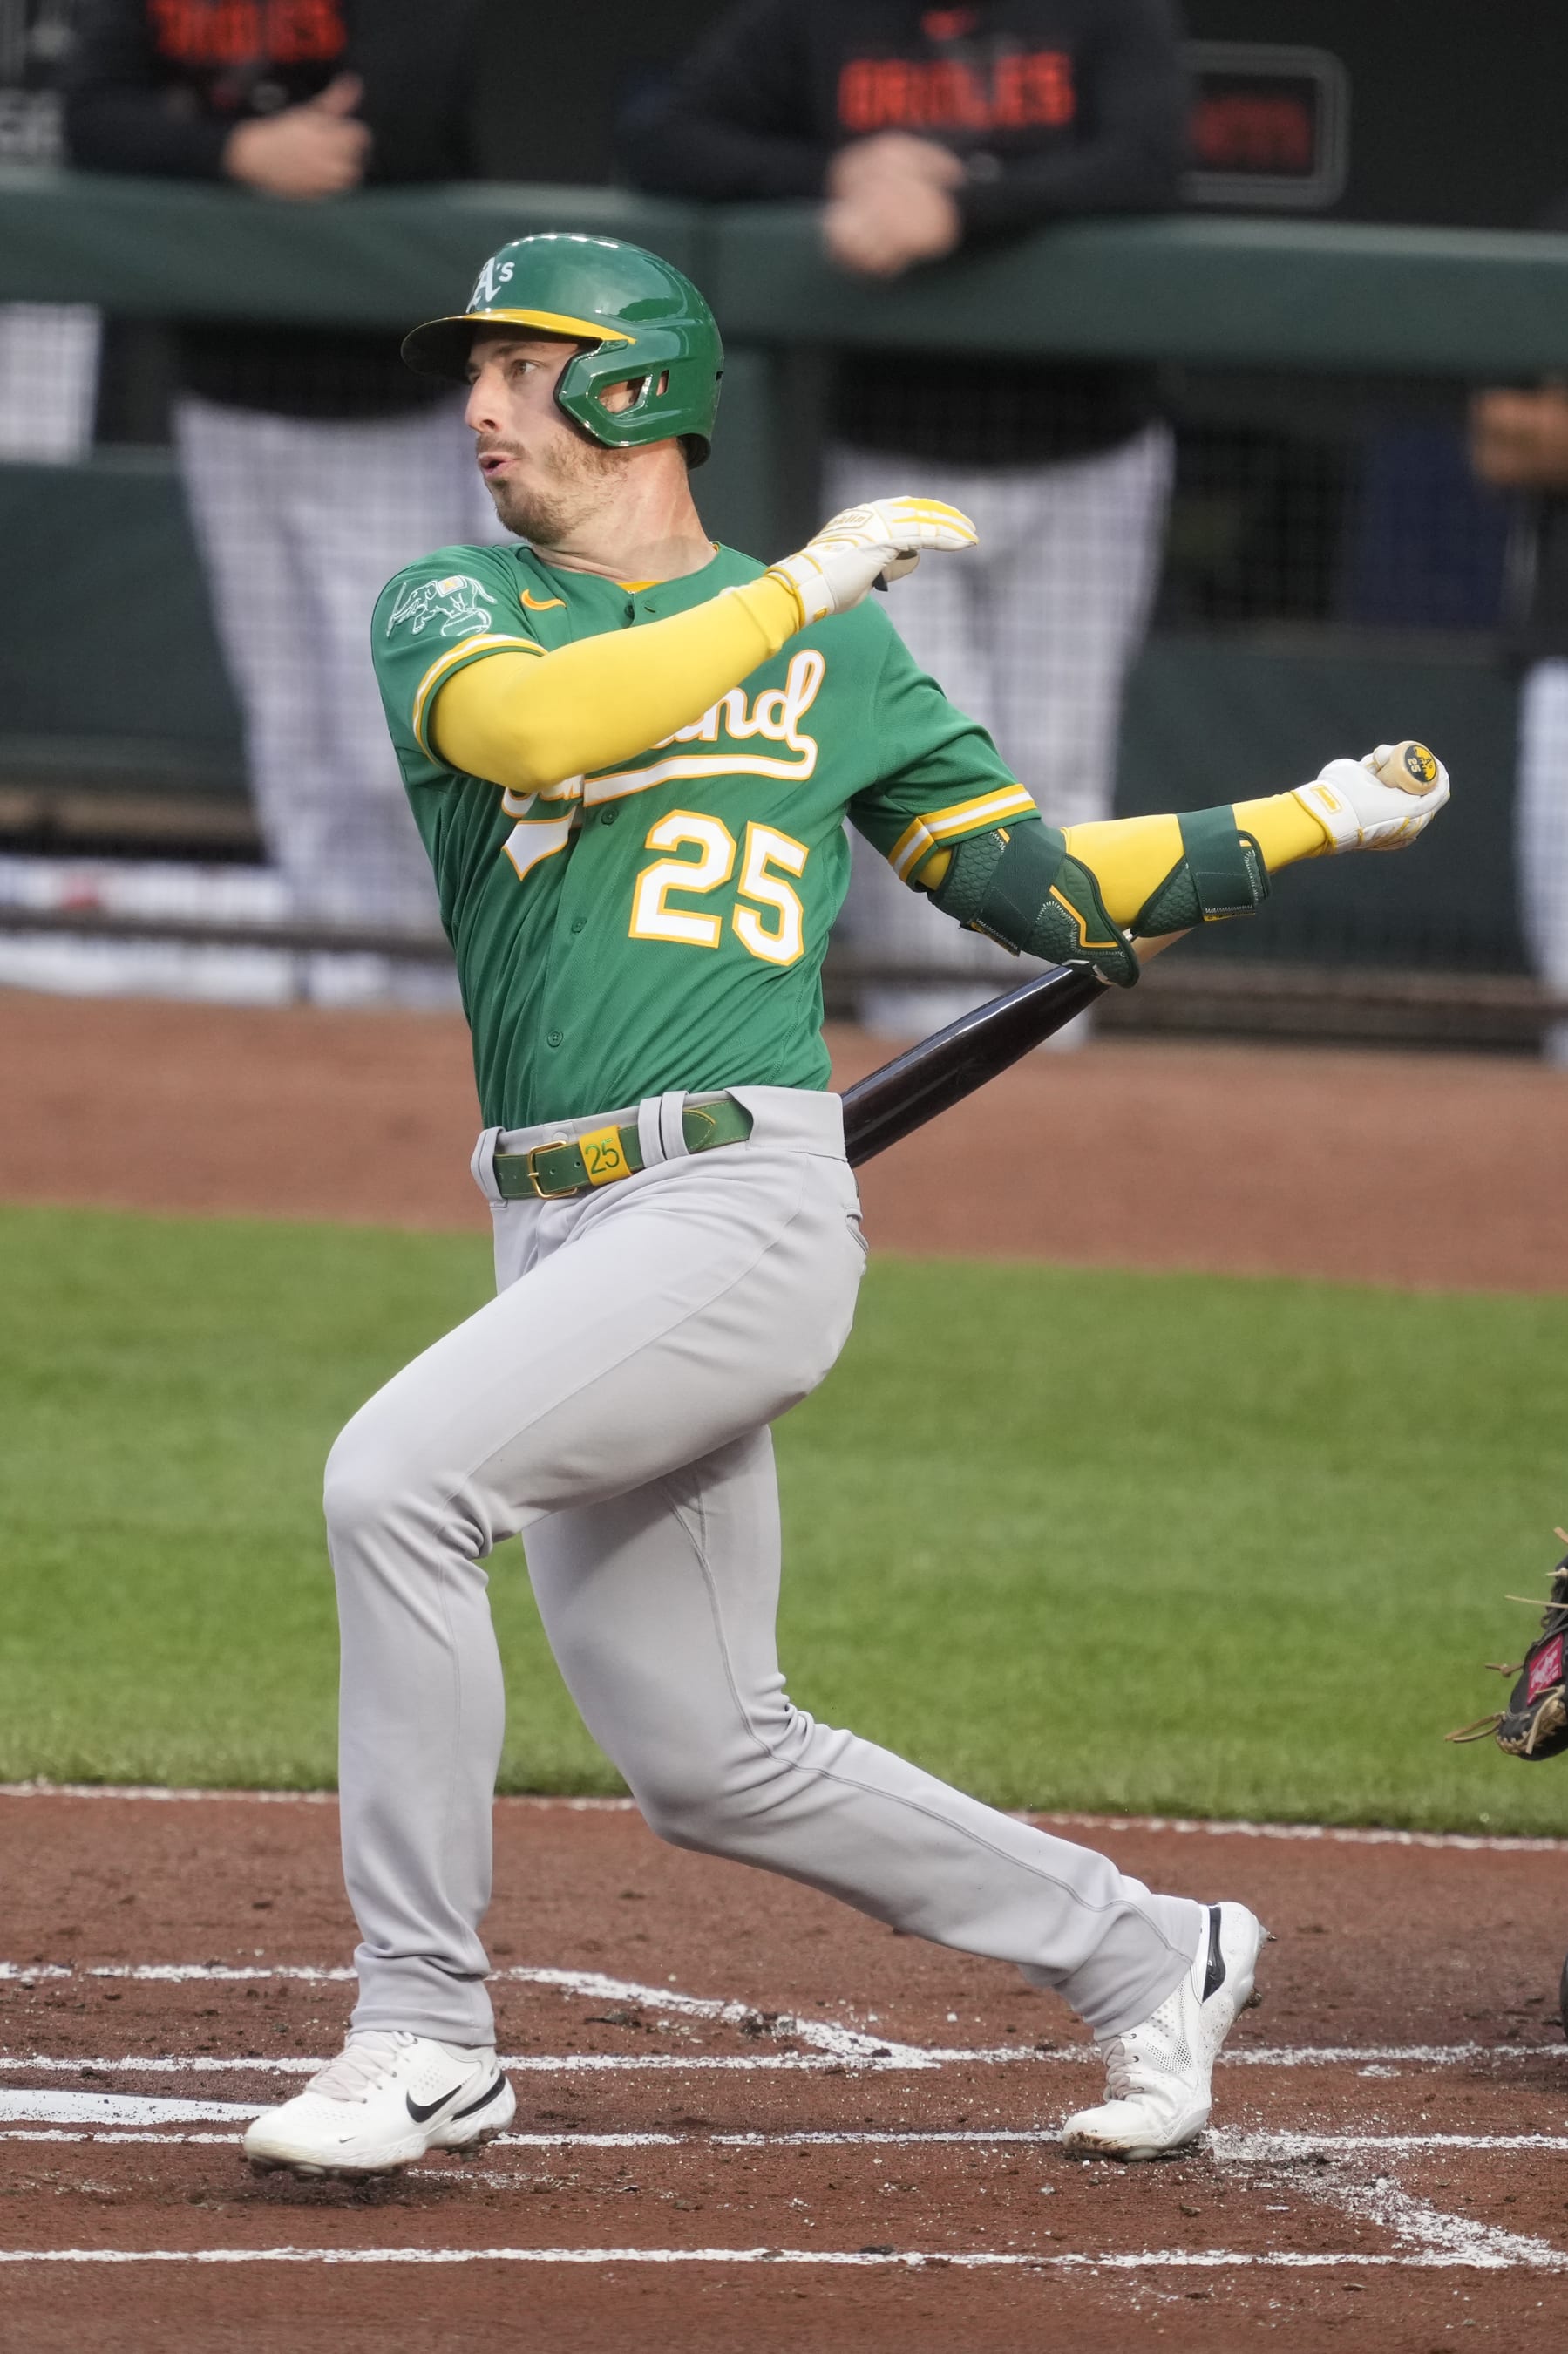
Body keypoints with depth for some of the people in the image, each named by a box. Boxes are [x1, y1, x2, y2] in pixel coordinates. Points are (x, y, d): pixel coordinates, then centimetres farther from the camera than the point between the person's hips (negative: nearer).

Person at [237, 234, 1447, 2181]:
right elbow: (520, 725, -13)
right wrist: (805, 584, -12)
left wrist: (1310, 820, 11)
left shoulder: (838, 652, 10)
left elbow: (1039, 885, 16)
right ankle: (1141, 1958, 25)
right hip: (561, 1229, 4)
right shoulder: (452, 609, 11)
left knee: (397, 1476, -26)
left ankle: (424, 2034, -19)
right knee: (707, 1765, 7)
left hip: (742, 1207, -4)